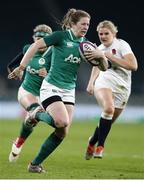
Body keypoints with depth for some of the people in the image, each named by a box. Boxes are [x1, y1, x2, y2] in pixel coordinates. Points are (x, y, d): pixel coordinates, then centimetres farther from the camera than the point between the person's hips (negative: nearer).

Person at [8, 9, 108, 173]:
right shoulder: (61, 36, -9)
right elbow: (36, 46, -7)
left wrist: (101, 56, -15)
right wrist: (21, 67, -10)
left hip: (69, 91, 6)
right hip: (51, 87, -6)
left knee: (62, 132, -4)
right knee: (62, 121, -27)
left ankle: (35, 164, 7)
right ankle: (37, 115, 3)